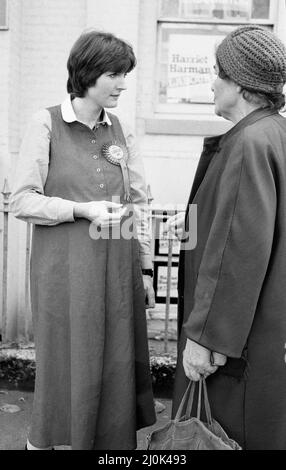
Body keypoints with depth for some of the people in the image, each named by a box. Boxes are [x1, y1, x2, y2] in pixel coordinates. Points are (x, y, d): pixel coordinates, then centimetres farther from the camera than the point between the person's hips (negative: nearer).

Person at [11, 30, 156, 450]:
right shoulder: (46, 124, -4)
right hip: (65, 265, -4)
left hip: (117, 266, 4)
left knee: (117, 361, 10)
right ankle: (41, 439, 32)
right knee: (67, 362, 7)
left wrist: (145, 268, 7)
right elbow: (23, 200, -6)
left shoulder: (121, 131, 8)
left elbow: (139, 204, 9)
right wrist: (83, 210, -18)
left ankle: (110, 439, 31)